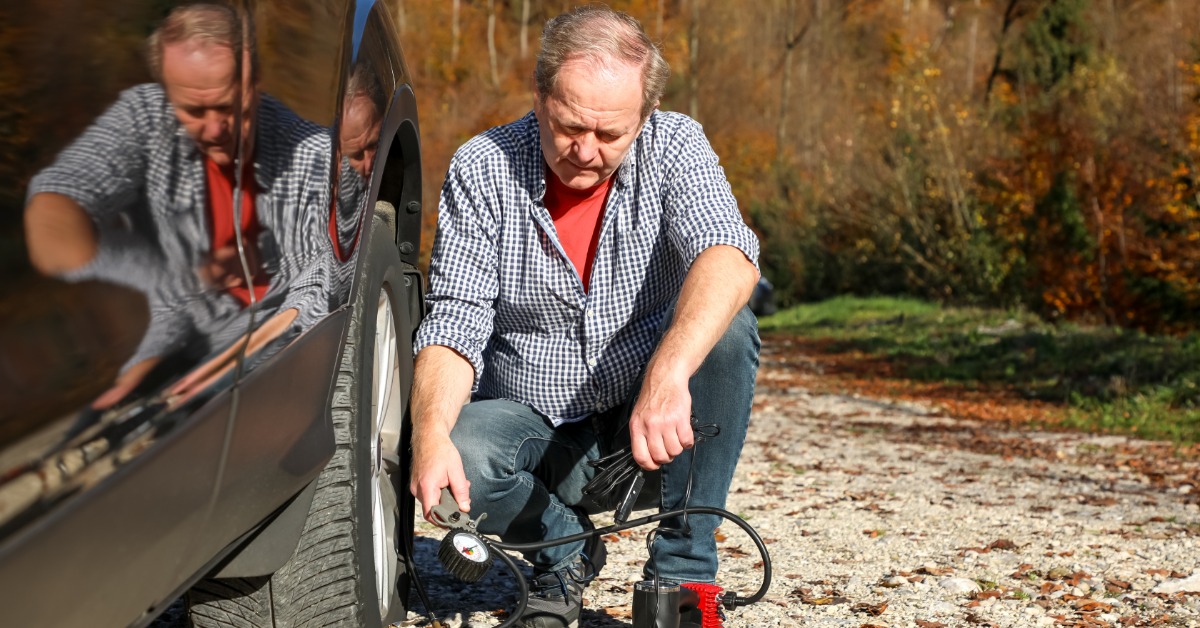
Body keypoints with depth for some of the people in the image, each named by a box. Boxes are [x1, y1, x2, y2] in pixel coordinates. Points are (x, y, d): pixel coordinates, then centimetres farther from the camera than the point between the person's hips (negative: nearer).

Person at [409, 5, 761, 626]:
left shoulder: (675, 147, -12)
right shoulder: (482, 171, -10)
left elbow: (728, 256, -31)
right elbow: (455, 322, -14)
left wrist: (668, 374, -50)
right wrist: (431, 434, -35)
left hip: (652, 421, 0)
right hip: (532, 420, 0)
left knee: (726, 331, -28)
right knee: (465, 454, -32)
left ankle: (683, 570, -16)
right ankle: (564, 548, 3)